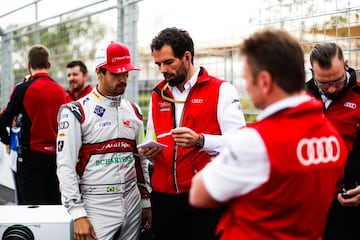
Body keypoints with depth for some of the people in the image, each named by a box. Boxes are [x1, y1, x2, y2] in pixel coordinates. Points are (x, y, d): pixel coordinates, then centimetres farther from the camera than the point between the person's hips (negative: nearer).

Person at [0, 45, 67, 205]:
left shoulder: (23, 89, -10)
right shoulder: (60, 91, 2)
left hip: (31, 153, -4)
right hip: (55, 155, 4)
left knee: (32, 202, 1)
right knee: (54, 201, 13)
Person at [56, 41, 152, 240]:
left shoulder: (133, 111, 11)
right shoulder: (76, 112, -7)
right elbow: (66, 166, -11)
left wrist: (146, 202, 13)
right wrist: (78, 214, -16)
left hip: (132, 202, 5)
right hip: (96, 206, -5)